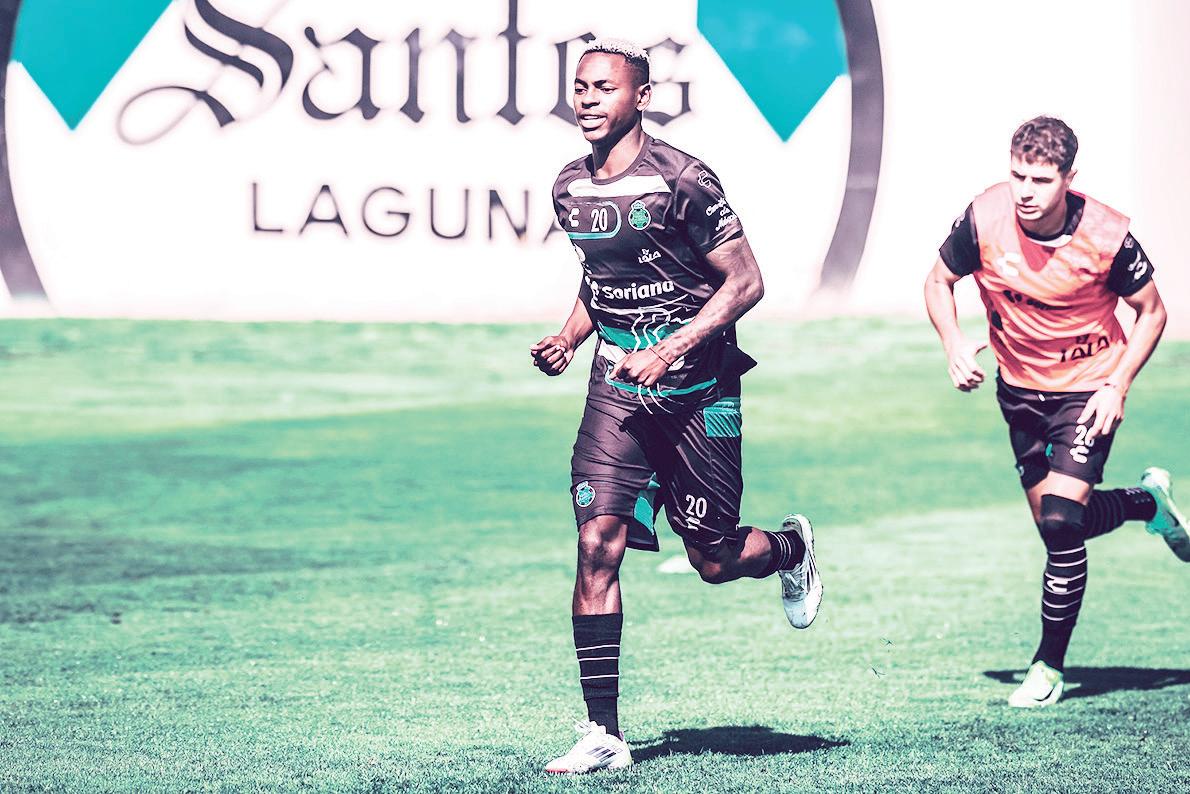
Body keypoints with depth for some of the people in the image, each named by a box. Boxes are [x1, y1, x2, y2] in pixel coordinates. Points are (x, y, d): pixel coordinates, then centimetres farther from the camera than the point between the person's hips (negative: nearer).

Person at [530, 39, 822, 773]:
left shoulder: (681, 181, -16)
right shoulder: (570, 188, 5)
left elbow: (746, 282, -13)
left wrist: (670, 352, -21)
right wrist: (570, 338, 4)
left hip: (696, 390, -4)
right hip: (618, 387, 4)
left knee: (714, 561, 4)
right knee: (598, 541, -11)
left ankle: (791, 549, 43)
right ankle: (604, 735, -7)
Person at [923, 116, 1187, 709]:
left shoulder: (1105, 236, -23)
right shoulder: (985, 216, -18)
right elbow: (939, 281, 0)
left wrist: (1117, 385, -17)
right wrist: (954, 344, -17)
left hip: (1088, 386, -4)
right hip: (1019, 387, 4)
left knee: (1061, 522, -17)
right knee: (1054, 522, 12)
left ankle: (1048, 667, -1)